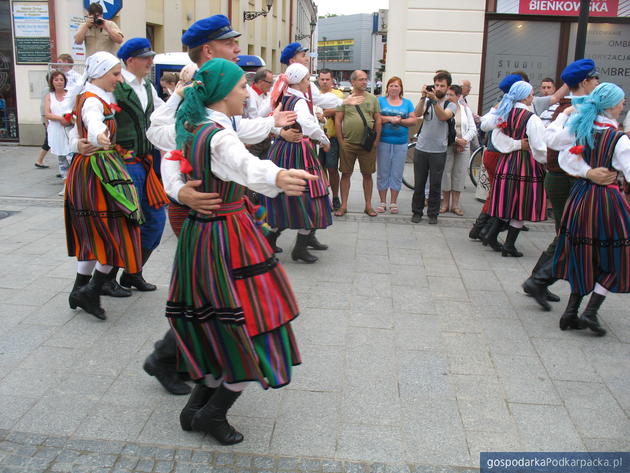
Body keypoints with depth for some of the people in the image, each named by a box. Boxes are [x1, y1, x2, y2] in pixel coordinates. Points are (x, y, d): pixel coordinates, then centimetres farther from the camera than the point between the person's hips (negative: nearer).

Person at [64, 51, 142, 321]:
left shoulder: (95, 97, 14)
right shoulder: (92, 101, -17)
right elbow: (94, 124, -40)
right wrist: (99, 136, -62)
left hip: (86, 169, 10)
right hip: (97, 170, -10)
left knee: (95, 232, 15)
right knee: (117, 231, -7)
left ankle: (80, 290, 21)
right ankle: (91, 291, -3)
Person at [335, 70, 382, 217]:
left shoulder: (372, 99, 7)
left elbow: (378, 120, 7)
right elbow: (338, 121, 2)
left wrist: (376, 140, 0)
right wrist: (341, 141, -3)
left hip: (368, 144, 1)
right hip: (348, 143, -1)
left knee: (367, 175, 7)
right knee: (346, 174, 4)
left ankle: (368, 206, 17)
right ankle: (343, 206, 13)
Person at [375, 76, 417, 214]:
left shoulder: (407, 103, 12)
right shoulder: (380, 101, 7)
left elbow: (414, 120, 3)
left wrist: (400, 121, -11)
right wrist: (389, 119, -16)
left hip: (401, 143, 1)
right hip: (383, 141, -1)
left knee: (397, 174, 4)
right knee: (382, 173, 2)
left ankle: (393, 202, 13)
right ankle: (382, 202, 11)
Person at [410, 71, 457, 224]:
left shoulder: (451, 105, 2)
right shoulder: (427, 101, 7)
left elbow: (443, 116, -20)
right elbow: (417, 114, -12)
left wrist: (435, 100, -32)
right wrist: (423, 97, -25)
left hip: (438, 151, -1)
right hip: (421, 148, 1)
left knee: (435, 185, 5)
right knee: (419, 183, 8)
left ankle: (433, 213, 16)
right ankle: (417, 211, 19)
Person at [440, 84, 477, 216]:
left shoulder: (466, 110, 9)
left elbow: (473, 129, 6)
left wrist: (464, 140, -10)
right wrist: (456, 139, -16)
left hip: (463, 147, 3)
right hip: (447, 146, -3)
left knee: (459, 174, 4)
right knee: (445, 173, -1)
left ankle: (455, 204, 11)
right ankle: (445, 203, 11)